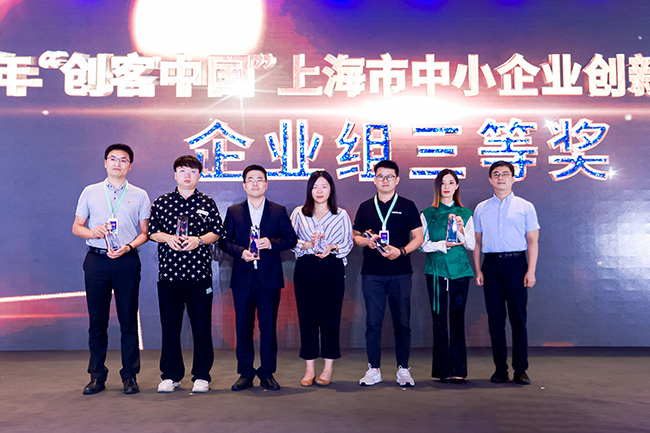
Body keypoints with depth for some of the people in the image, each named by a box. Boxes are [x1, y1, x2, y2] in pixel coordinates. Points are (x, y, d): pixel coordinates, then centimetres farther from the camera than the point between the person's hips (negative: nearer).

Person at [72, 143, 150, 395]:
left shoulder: (139, 195, 9)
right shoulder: (90, 192, 11)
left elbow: (145, 232, 7)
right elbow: (76, 227, 12)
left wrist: (129, 246, -11)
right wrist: (93, 232, -9)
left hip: (127, 260, -1)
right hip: (96, 260, 1)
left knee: (128, 319, 0)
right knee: (97, 319, 4)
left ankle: (130, 375, 9)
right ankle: (97, 376, 14)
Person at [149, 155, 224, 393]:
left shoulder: (207, 203, 7)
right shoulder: (161, 202, 9)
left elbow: (217, 232, 6)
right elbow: (152, 231, 10)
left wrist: (198, 240, -11)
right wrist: (168, 238, -9)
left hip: (199, 273, -1)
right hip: (169, 272, 1)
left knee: (201, 324, 1)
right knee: (170, 325, 6)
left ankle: (201, 376, 13)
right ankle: (170, 375, 19)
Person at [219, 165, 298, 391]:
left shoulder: (278, 211, 7)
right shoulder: (233, 211, 9)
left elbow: (291, 239, 3)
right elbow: (224, 240, 5)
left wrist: (272, 243, -14)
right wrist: (241, 252, -12)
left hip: (269, 277, -1)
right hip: (242, 277, 1)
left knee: (269, 326, 3)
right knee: (243, 326, 5)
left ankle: (267, 372, 15)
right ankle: (245, 373, 16)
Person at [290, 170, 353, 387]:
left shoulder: (341, 215, 9)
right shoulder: (298, 213, 11)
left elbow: (348, 243, 6)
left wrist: (332, 247, -12)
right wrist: (305, 244, -11)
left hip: (332, 268, -1)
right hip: (306, 268, 1)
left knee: (331, 316, 0)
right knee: (307, 316, 1)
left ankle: (327, 369, 10)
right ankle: (309, 369, 10)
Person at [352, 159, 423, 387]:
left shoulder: (407, 206, 6)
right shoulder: (365, 207, 12)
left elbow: (418, 237, 3)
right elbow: (355, 236, 14)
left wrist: (401, 251, -13)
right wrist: (367, 241, -8)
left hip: (400, 272, -1)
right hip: (372, 273, 1)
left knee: (402, 322, 2)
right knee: (373, 322, 3)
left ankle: (403, 369, 13)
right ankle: (373, 370, 12)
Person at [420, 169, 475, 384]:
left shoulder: (465, 214, 12)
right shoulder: (427, 214, 8)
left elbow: (471, 245, 7)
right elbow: (423, 245, 2)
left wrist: (461, 230, -10)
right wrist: (443, 244, -13)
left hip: (460, 270, 1)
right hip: (436, 271, -1)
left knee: (457, 319, -2)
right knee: (440, 319, -2)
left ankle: (458, 370, 2)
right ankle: (444, 370, 4)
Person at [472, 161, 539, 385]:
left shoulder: (525, 207, 7)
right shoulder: (481, 208, 13)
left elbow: (532, 241, 4)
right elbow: (477, 242, 13)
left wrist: (531, 270, -6)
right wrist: (477, 270, 4)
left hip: (516, 263, -2)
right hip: (491, 265, 2)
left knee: (518, 318, -1)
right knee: (495, 318, 4)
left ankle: (521, 370, 7)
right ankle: (500, 369, 12)